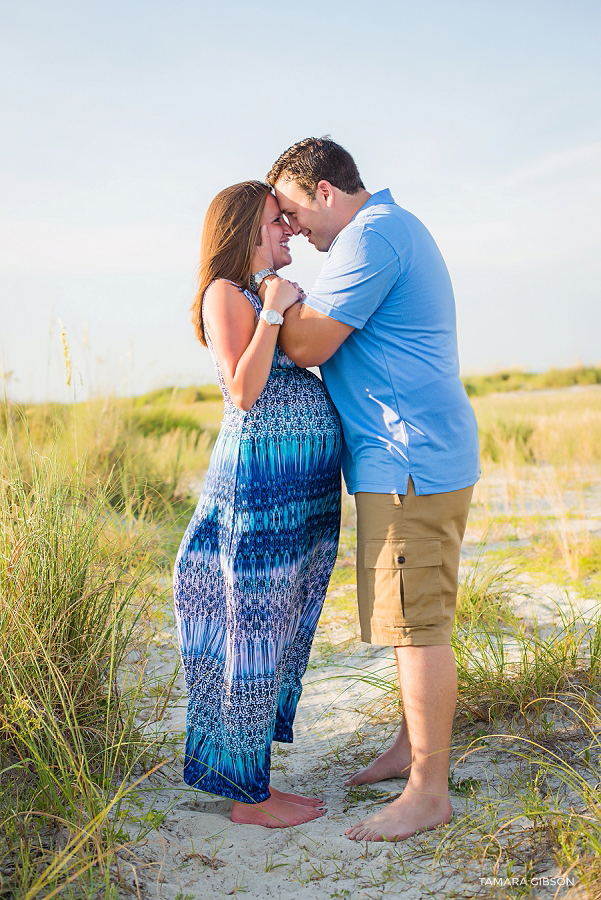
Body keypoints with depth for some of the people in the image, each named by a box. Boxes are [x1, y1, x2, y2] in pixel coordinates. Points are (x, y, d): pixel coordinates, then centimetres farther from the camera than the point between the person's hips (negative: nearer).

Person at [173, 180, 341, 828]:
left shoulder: (268, 295, 21)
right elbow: (244, 391, -16)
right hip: (261, 471, -9)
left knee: (281, 634, 12)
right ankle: (248, 795, 10)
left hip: (303, 485, 10)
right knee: (255, 630, -2)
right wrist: (272, 310, -17)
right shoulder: (225, 293, -6)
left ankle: (253, 781, 23)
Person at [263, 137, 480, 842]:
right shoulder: (398, 228, 21)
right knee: (413, 618, 17)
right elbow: (334, 344, 25)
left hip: (410, 463, -11)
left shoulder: (370, 237, -14)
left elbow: (307, 346, -15)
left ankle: (429, 791, 2)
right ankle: (413, 748, 30)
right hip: (420, 459, 11)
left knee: (416, 624, -6)